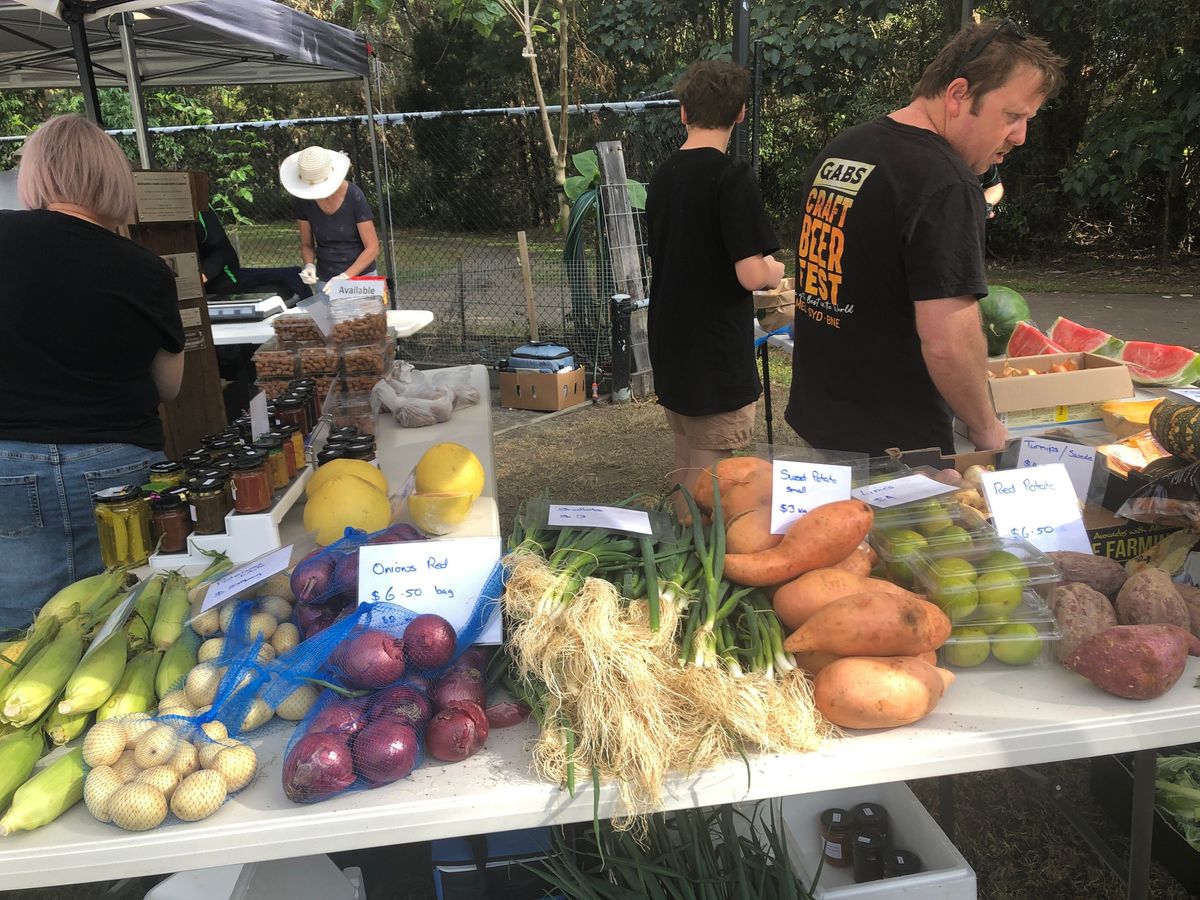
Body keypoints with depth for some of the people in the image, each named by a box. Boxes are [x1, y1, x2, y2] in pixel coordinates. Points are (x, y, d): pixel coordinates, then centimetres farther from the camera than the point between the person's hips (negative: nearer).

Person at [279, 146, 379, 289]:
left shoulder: (353, 196, -16)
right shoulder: (304, 201, -5)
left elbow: (372, 248, -14)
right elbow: (307, 245, 7)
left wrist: (345, 277, -24)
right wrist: (309, 265, -14)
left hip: (360, 276, -3)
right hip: (325, 281, 3)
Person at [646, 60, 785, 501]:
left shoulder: (662, 176, 8)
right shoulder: (733, 176, -16)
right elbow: (751, 274, -21)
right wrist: (775, 269, 2)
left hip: (670, 349, 8)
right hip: (717, 357, -8)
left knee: (686, 464, 19)